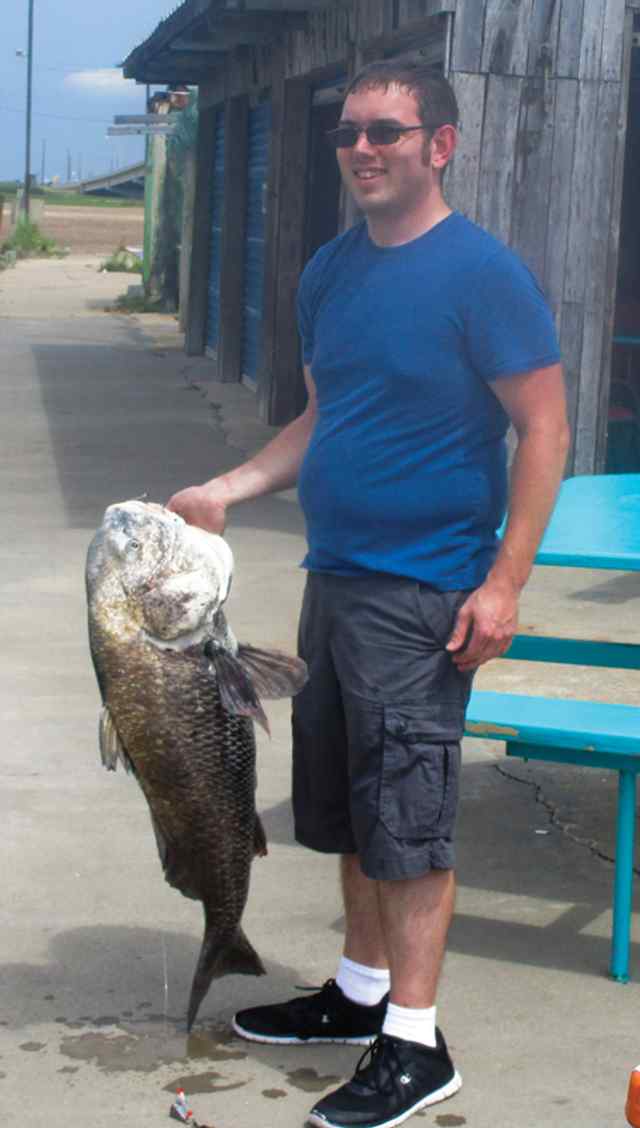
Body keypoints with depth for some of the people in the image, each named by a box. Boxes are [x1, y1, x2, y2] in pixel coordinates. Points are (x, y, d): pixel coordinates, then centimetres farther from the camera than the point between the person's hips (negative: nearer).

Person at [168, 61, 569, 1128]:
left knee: (407, 818, -2)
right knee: (350, 809, 16)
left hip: (420, 591, -7)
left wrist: (504, 581, -18)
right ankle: (360, 990, 31)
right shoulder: (330, 272, 10)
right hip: (334, 577, 7)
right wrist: (228, 489, 6)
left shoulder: (481, 271, -12)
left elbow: (543, 429, -13)